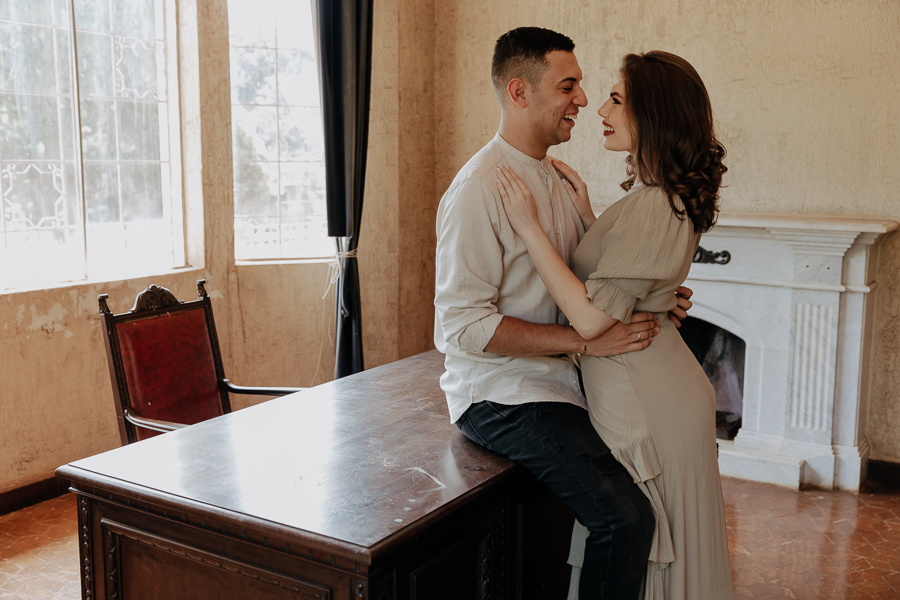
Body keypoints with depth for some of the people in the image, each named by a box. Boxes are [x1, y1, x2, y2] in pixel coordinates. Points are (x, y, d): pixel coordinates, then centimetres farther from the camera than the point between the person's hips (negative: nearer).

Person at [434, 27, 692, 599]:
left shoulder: (557, 179, 12)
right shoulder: (479, 189, -17)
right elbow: (464, 325, -22)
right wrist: (587, 339, -22)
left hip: (557, 380, 9)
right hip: (501, 395, -9)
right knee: (627, 516, -22)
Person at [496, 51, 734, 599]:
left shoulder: (652, 205, -23)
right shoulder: (671, 197, 9)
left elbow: (591, 317, -27)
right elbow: (619, 274, 15)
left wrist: (531, 227, -23)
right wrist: (587, 214, 7)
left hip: (645, 405, -10)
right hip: (667, 391, 10)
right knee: (661, 548, 23)